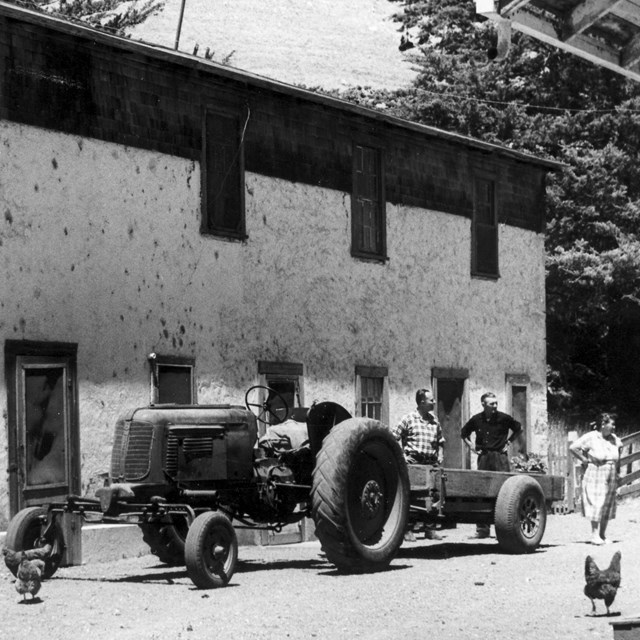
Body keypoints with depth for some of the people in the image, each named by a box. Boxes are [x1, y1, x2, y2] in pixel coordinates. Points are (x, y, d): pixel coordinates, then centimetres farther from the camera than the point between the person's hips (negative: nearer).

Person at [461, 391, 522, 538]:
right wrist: (471, 446, 10)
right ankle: (482, 528, 6)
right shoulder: (476, 420, 5)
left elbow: (518, 428, 16)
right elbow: (464, 433, 23)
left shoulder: (503, 418, -1)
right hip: (483, 457, 2)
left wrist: (508, 442, 9)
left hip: (500, 456, -2)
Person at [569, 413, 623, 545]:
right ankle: (594, 534, -5)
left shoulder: (613, 438, 9)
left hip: (611, 477, 6)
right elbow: (573, 447, -13)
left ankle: (603, 534, 13)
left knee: (608, 505, 6)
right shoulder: (591, 437, -10)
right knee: (596, 504, -9)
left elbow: (619, 446, 29)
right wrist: (584, 460, -11)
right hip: (595, 474, -6)